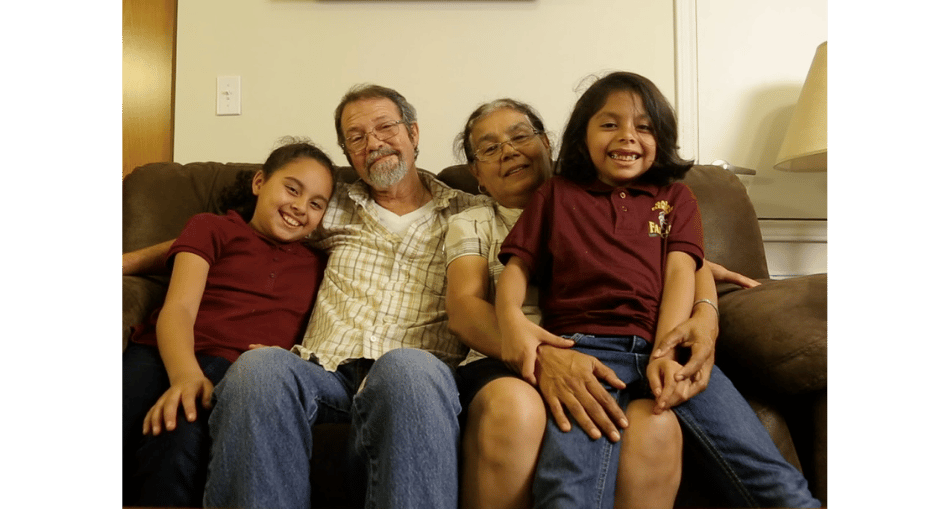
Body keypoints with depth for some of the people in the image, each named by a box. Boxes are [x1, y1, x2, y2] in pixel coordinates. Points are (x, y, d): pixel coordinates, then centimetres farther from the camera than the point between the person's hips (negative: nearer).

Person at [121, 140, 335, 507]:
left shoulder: (319, 265, 27)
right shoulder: (211, 228, 19)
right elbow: (178, 308, 2)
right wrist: (186, 374, -19)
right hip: (164, 356, 0)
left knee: (182, 444, -36)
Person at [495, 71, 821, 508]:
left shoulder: (675, 198, 25)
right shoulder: (556, 195, 23)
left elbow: (680, 271, 10)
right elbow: (517, 265, 16)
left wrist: (664, 351, -8)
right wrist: (511, 317, -9)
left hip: (665, 345, 2)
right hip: (584, 344, -1)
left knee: (763, 468, -15)